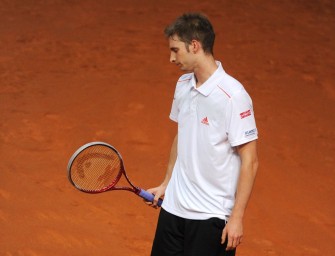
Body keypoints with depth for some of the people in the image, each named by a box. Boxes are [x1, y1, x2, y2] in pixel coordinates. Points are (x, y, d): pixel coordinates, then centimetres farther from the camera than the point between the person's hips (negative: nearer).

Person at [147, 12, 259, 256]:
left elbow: (249, 161, -17)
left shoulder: (232, 95, -18)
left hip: (211, 216, -7)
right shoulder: (183, 85, 6)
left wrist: (237, 217, -18)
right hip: (174, 207, 7)